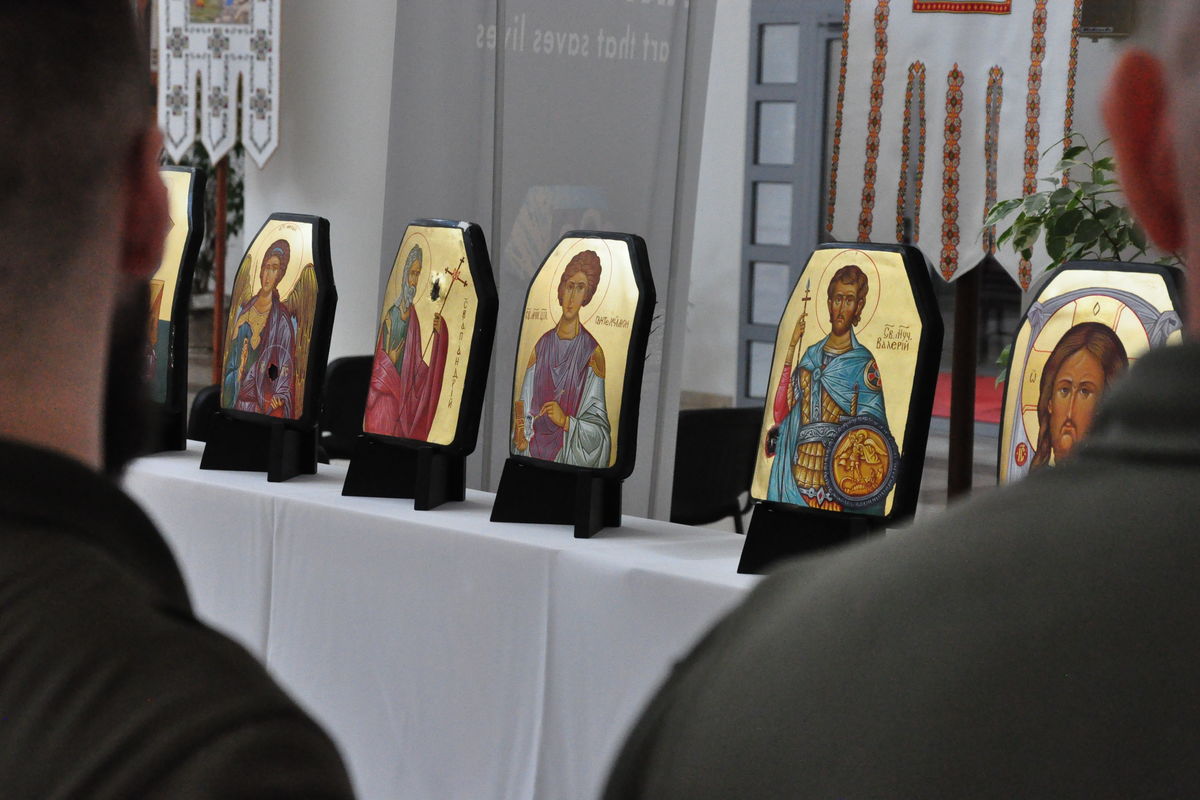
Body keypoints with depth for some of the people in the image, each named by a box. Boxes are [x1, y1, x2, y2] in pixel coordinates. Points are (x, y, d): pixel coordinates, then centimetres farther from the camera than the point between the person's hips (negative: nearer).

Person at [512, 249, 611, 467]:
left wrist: (566, 421, -18)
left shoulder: (592, 353, -3)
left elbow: (601, 430, -5)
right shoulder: (542, 346, 11)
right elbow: (524, 405, 12)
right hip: (533, 449, 4)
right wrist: (520, 435, -6)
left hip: (569, 458, -4)